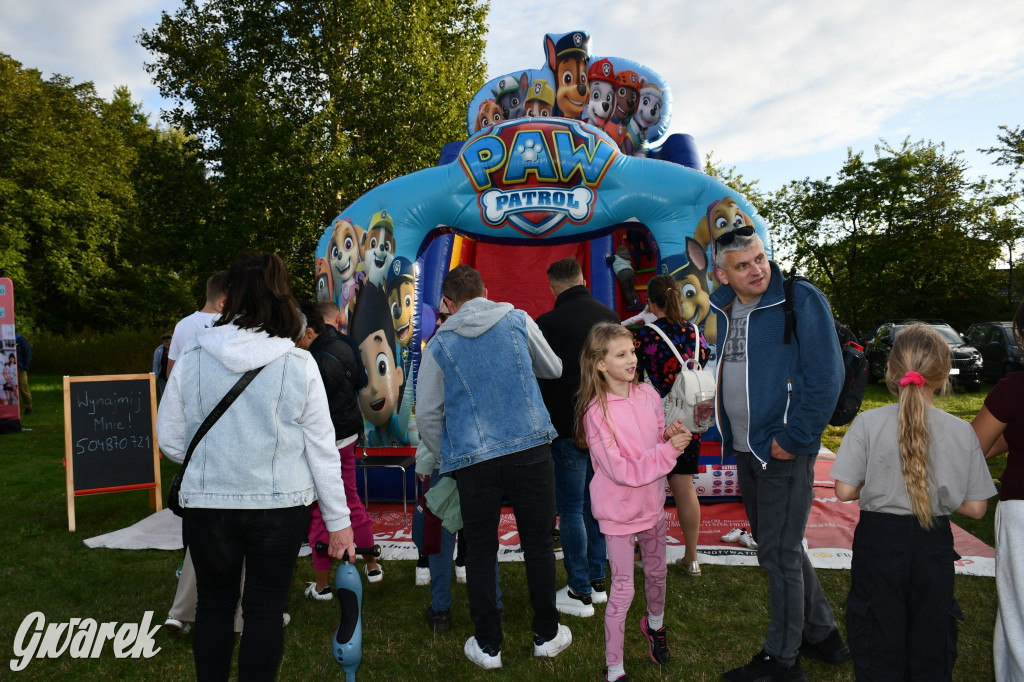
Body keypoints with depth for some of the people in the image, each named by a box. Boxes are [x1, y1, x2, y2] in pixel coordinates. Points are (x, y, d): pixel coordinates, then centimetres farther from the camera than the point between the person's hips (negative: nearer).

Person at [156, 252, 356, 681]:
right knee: (265, 609, 13)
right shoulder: (299, 365, -9)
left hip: (208, 502, 1)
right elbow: (322, 450, -6)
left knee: (214, 602, 21)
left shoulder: (193, 361, -6)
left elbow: (169, 440, 1)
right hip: (280, 503, -1)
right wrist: (338, 521, 1)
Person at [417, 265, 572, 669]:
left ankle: (487, 646, 24)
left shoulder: (439, 344, 4)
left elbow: (427, 416, 6)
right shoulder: (517, 320, 5)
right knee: (538, 543, 14)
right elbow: (553, 370, 18)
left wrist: (447, 458, 19)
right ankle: (546, 636, 27)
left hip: (473, 458, 0)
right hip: (530, 449, 1)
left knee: (480, 550, 12)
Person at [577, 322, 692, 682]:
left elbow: (659, 441, 7)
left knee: (657, 572, 24)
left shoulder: (648, 395, -6)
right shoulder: (596, 412, -23)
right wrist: (669, 450, -28)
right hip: (619, 511, -6)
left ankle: (655, 624, 54)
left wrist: (671, 435, -15)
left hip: (651, 503, 6)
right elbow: (622, 471, -25)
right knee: (622, 590, 3)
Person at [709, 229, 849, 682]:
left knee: (779, 553, 1)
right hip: (745, 451, 8)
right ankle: (822, 634, 38)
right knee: (779, 546, 19)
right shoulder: (721, 310, 8)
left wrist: (795, 439, -17)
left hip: (785, 452, -7)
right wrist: (729, 436, 14)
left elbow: (826, 377, -17)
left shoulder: (802, 300, -13)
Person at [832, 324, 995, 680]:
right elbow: (976, 508, -4)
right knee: (931, 644, 19)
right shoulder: (962, 431, -8)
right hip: (934, 545, 2)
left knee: (880, 644, 14)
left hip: (879, 541, -1)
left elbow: (844, 491, -12)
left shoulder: (868, 423, -14)